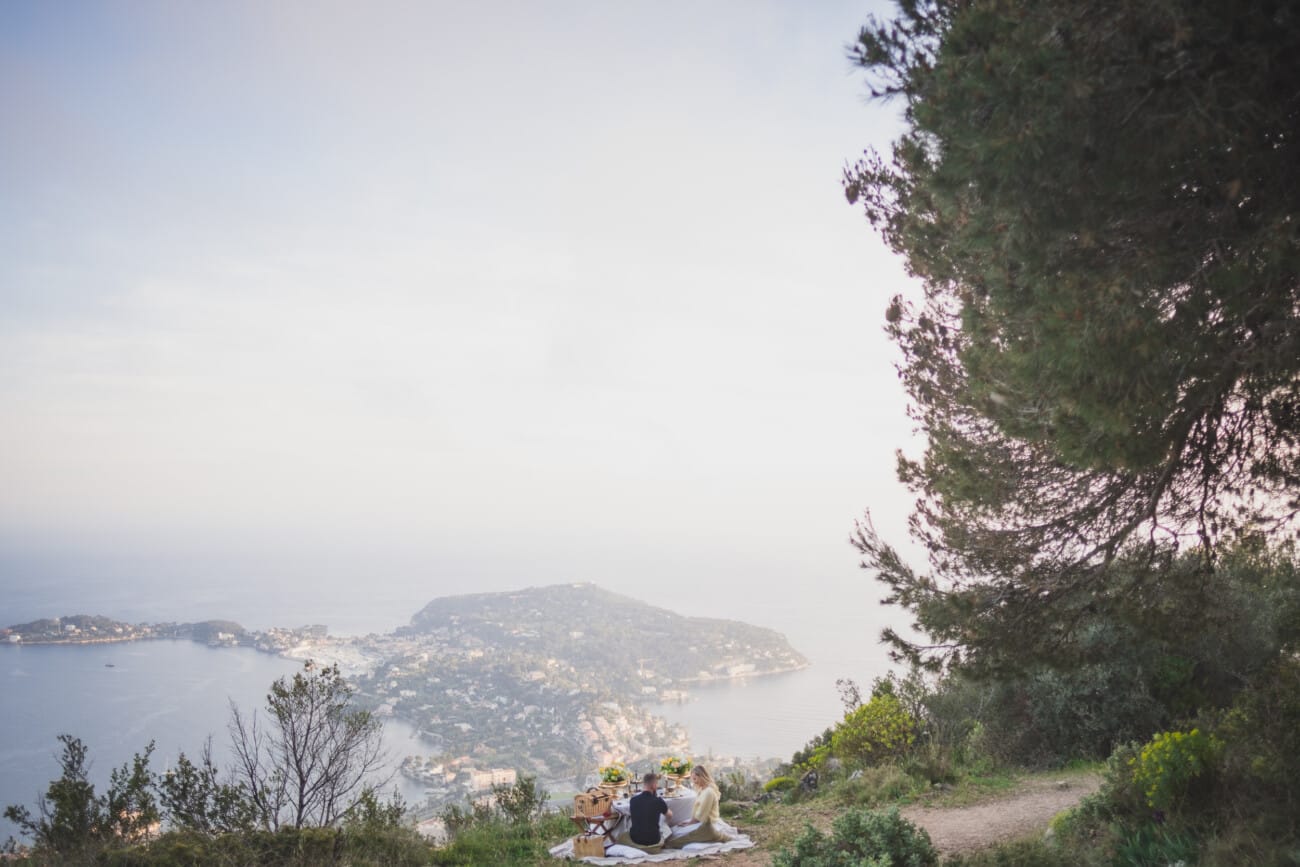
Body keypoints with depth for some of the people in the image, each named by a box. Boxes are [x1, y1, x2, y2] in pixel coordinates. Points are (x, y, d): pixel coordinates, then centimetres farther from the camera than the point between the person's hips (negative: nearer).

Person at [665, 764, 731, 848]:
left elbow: (701, 815, -18)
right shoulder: (702, 790, 11)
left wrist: (690, 822, -6)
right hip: (703, 822, 11)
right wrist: (689, 820, 3)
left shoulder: (708, 792, -20)